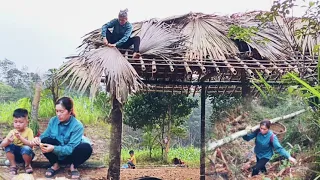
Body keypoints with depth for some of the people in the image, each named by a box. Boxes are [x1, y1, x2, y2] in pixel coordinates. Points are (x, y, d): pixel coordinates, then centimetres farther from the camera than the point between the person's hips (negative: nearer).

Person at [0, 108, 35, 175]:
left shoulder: (29, 131, -13)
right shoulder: (12, 132, -6)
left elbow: (31, 145, -25)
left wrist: (20, 137, -36)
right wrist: (8, 141, -37)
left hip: (25, 154, -3)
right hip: (15, 155, 3)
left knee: (26, 148, -34)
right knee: (8, 146, -22)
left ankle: (27, 165, -4)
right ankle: (13, 166, -7)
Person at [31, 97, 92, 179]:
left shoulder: (77, 126, -24)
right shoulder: (53, 120, -9)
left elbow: (71, 148, -28)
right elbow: (45, 135, -1)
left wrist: (54, 149, -42)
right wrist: (39, 139, -25)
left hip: (70, 156, -3)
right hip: (57, 155, 3)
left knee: (86, 147, -34)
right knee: (44, 140, -24)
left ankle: (73, 166, -3)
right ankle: (55, 165, -1)